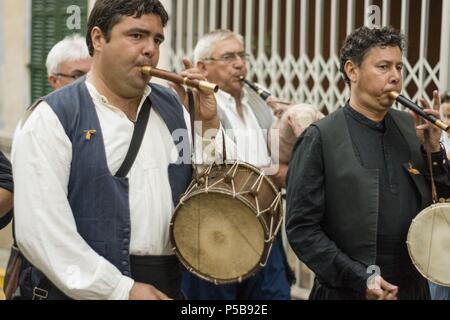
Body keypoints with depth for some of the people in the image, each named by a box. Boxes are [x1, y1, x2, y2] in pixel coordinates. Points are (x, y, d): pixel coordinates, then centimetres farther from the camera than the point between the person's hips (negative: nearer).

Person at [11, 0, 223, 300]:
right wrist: (123, 290, -19)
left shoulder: (173, 107, 8)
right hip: (87, 289, -6)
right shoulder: (52, 118, -10)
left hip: (170, 287, 6)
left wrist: (209, 123, -4)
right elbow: (40, 231, -18)